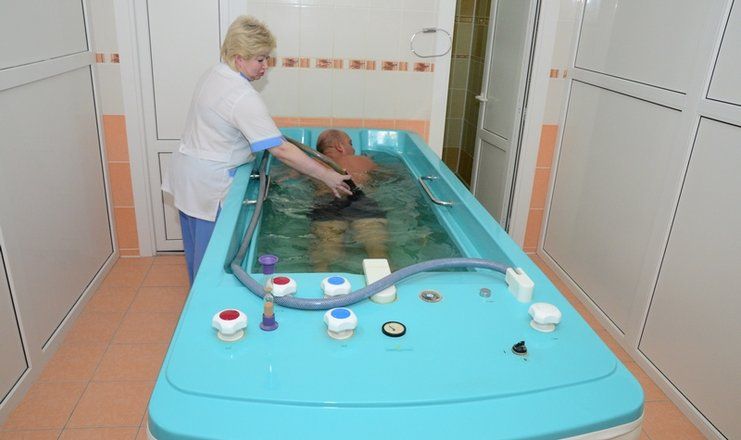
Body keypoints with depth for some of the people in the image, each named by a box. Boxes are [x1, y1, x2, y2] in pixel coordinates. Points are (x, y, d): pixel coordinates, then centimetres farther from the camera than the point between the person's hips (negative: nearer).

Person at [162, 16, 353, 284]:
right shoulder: (244, 97, -25)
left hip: (186, 172, 10)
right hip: (207, 184, -10)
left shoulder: (215, 74, 4)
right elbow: (280, 151, -27)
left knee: (196, 249, 23)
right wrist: (327, 177, -21)